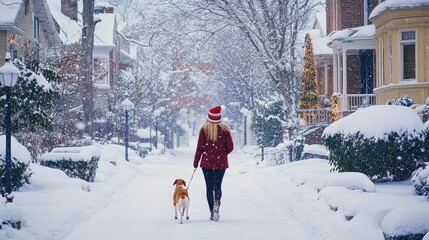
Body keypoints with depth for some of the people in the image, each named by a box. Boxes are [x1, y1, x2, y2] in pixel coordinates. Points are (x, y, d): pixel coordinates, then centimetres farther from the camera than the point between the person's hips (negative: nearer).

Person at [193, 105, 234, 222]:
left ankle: (212, 212, 7)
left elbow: (200, 147, -5)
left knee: (209, 186, 8)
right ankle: (217, 203, -26)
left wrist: (196, 162, 5)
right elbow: (230, 147, -1)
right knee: (218, 185, 5)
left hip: (207, 162, 0)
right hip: (221, 162, 0)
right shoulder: (225, 129, -3)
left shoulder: (204, 129, -6)